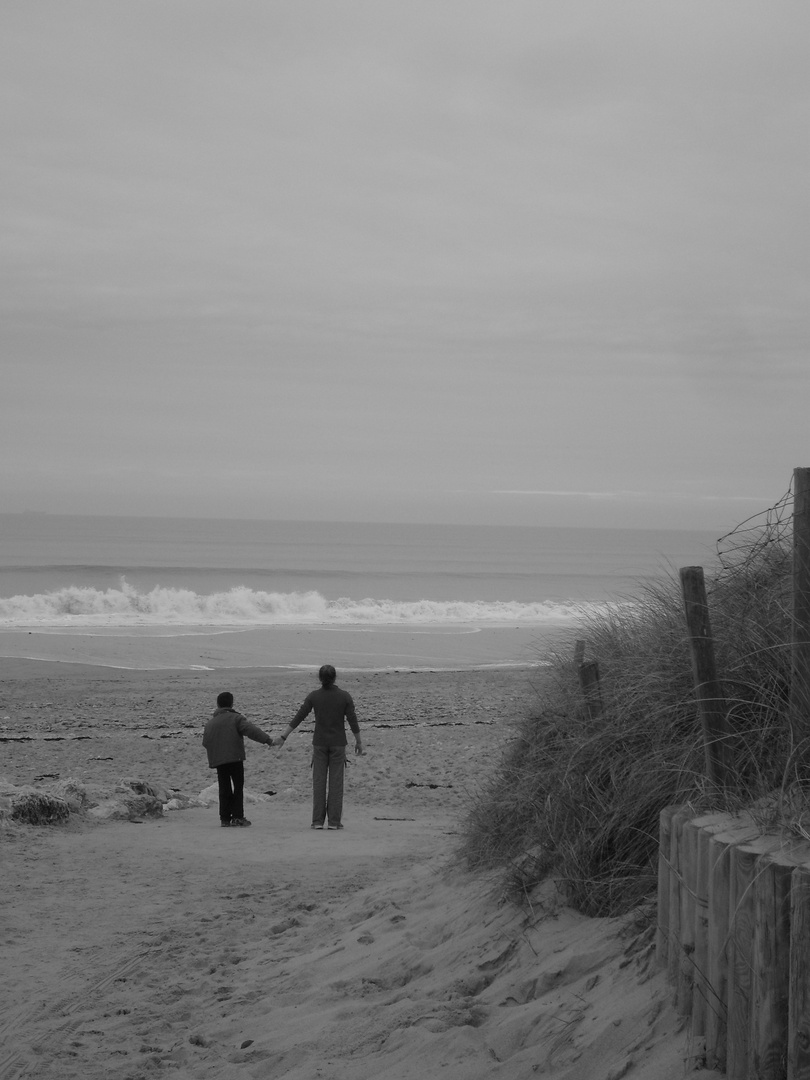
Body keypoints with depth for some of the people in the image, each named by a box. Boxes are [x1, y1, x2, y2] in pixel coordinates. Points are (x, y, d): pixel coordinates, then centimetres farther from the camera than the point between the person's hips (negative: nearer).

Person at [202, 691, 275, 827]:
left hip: (217, 760, 4)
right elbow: (251, 730, -15)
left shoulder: (210, 723, 12)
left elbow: (205, 742, 14)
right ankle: (237, 817, -4)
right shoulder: (236, 718, -3)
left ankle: (225, 818, 6)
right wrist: (267, 739, -17)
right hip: (235, 758, -4)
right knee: (238, 787, 3)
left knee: (224, 789, 9)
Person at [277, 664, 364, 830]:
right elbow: (353, 721, -5)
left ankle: (318, 821, 1)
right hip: (338, 743, -1)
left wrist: (284, 736, 4)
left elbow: (298, 718, -4)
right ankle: (334, 821, -1)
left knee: (319, 781, 4)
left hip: (319, 743, 1)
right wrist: (359, 742, 7)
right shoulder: (345, 697, -6)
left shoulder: (313, 696, -4)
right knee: (335, 782, 2)